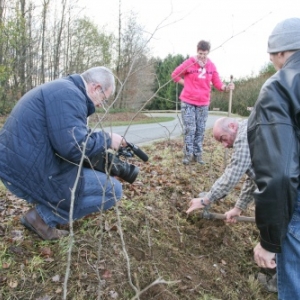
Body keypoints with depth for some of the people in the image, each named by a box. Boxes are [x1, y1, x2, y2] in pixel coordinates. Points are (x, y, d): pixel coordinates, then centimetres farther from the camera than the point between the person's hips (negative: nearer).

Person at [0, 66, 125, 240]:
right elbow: (74, 146, -25)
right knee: (114, 190, -4)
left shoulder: (63, 89, 18)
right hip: (32, 173, -10)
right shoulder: (69, 94, -16)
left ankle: (47, 207, 16)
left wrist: (101, 140, 17)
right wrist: (107, 139, -9)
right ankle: (43, 216, -1)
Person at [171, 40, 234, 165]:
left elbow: (217, 83, 0)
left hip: (203, 103, 3)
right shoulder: (189, 63, -7)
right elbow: (174, 75, 1)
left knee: (200, 130, 7)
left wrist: (226, 87, -19)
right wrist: (186, 84, -2)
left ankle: (197, 154, 17)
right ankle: (188, 154, 6)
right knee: (189, 129, -3)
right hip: (188, 101, -3)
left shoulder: (211, 66, 1)